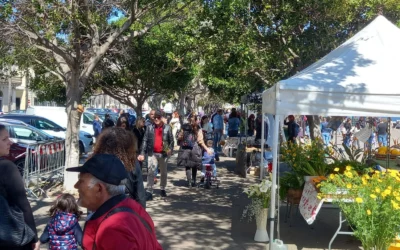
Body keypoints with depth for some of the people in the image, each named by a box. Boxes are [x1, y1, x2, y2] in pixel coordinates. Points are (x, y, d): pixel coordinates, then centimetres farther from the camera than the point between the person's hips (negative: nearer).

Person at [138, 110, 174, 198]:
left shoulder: (167, 128, 2)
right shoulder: (149, 127, 2)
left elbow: (171, 140, 5)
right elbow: (145, 140, -2)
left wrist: (170, 150, -11)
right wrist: (142, 153, -10)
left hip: (163, 153, 1)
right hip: (152, 153, -1)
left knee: (163, 172, 13)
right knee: (150, 172, -9)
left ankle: (163, 189, 30)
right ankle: (149, 191, -8)